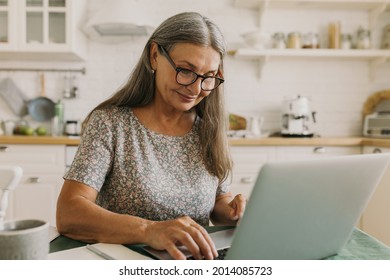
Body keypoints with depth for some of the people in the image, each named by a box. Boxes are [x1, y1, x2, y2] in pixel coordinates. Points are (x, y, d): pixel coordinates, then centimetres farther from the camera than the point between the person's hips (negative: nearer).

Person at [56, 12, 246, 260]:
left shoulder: (209, 129, 3)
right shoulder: (109, 123, -8)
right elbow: (68, 214, -18)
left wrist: (231, 210, -10)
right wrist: (149, 230, -33)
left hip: (195, 267, 4)